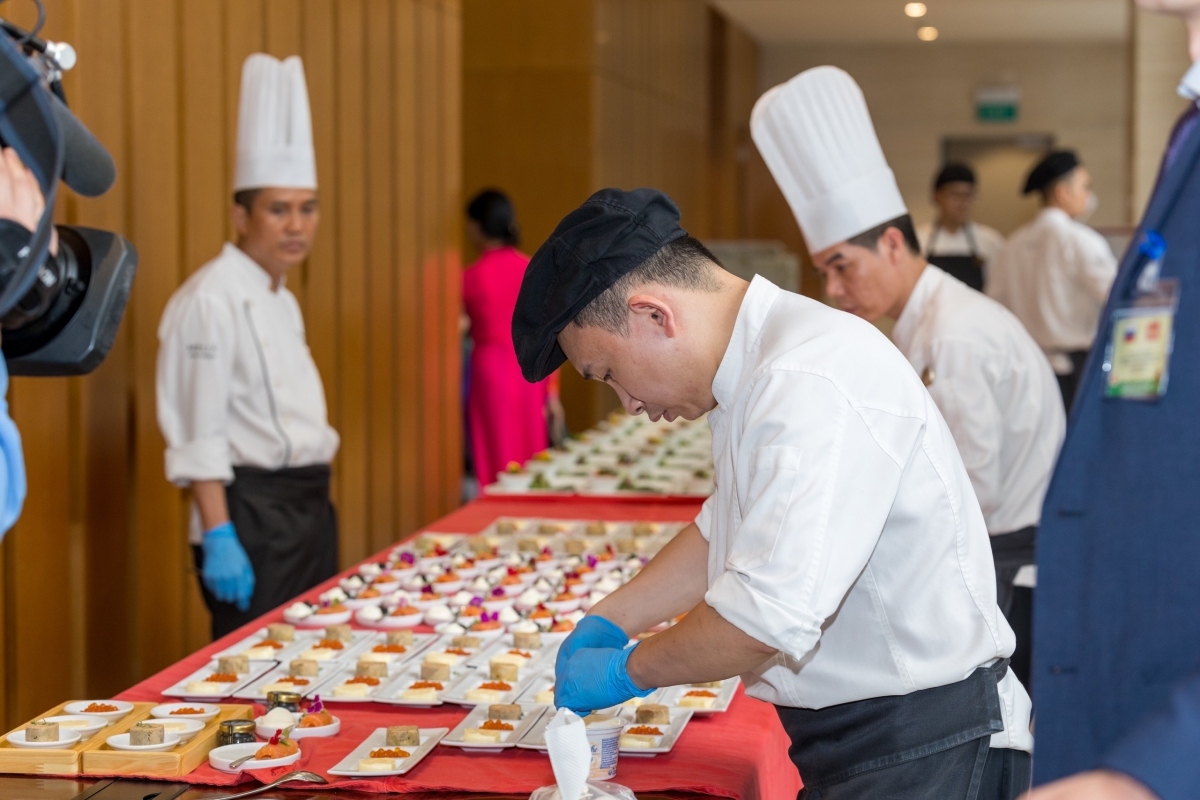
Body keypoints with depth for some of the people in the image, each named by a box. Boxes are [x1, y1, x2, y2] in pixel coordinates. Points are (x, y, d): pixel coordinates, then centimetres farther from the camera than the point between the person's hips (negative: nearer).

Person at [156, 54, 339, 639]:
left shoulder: (282, 300, 15)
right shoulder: (211, 300, -13)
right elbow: (199, 437, -18)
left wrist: (313, 511, 20)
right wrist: (218, 538, -23)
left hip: (309, 510, 9)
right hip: (250, 518, -9)